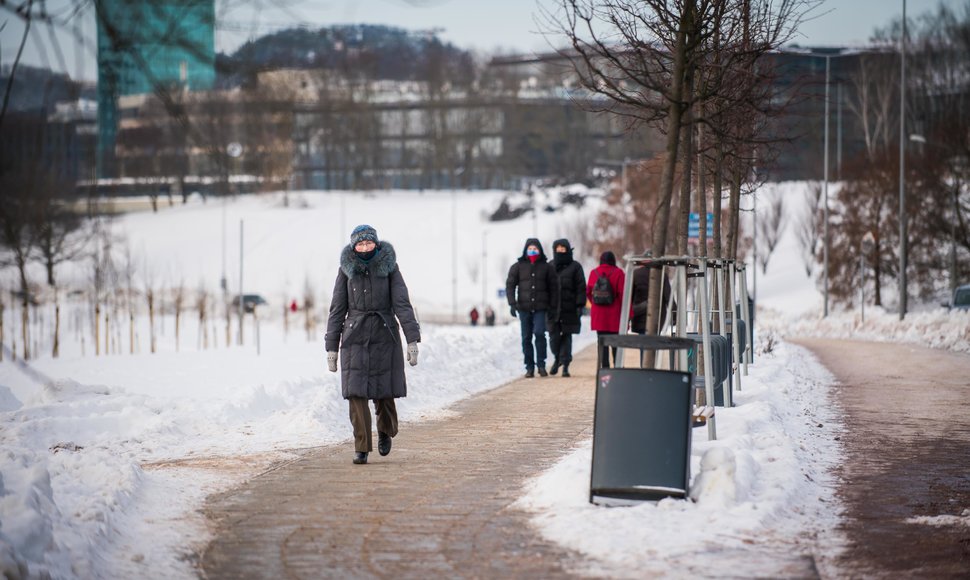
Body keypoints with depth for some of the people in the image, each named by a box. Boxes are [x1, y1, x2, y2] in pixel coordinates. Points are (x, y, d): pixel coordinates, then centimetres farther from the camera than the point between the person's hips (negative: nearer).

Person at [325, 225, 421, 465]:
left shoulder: (389, 266, -1)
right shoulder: (346, 269, 1)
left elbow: (402, 303, -6)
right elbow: (337, 309, 4)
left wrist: (412, 339, -14)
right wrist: (332, 347, 2)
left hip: (384, 335, 0)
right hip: (355, 337, 0)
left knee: (384, 391, 3)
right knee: (356, 392, -8)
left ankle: (385, 431, 33)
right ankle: (361, 448, -1)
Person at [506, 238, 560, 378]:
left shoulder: (547, 267, 6)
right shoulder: (518, 266, 5)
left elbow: (553, 288, 9)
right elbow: (510, 285, 4)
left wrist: (553, 308, 5)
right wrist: (512, 303, -9)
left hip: (540, 308, -1)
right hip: (524, 308, 1)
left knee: (539, 333, -17)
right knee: (526, 338, 3)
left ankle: (541, 364, -5)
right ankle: (529, 367, 10)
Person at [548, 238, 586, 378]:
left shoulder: (575, 267, 3)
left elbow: (581, 288, 0)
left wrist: (580, 305, -8)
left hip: (569, 308, -2)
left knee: (567, 335, 0)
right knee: (554, 335, -4)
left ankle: (565, 365, 4)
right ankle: (557, 358, 19)